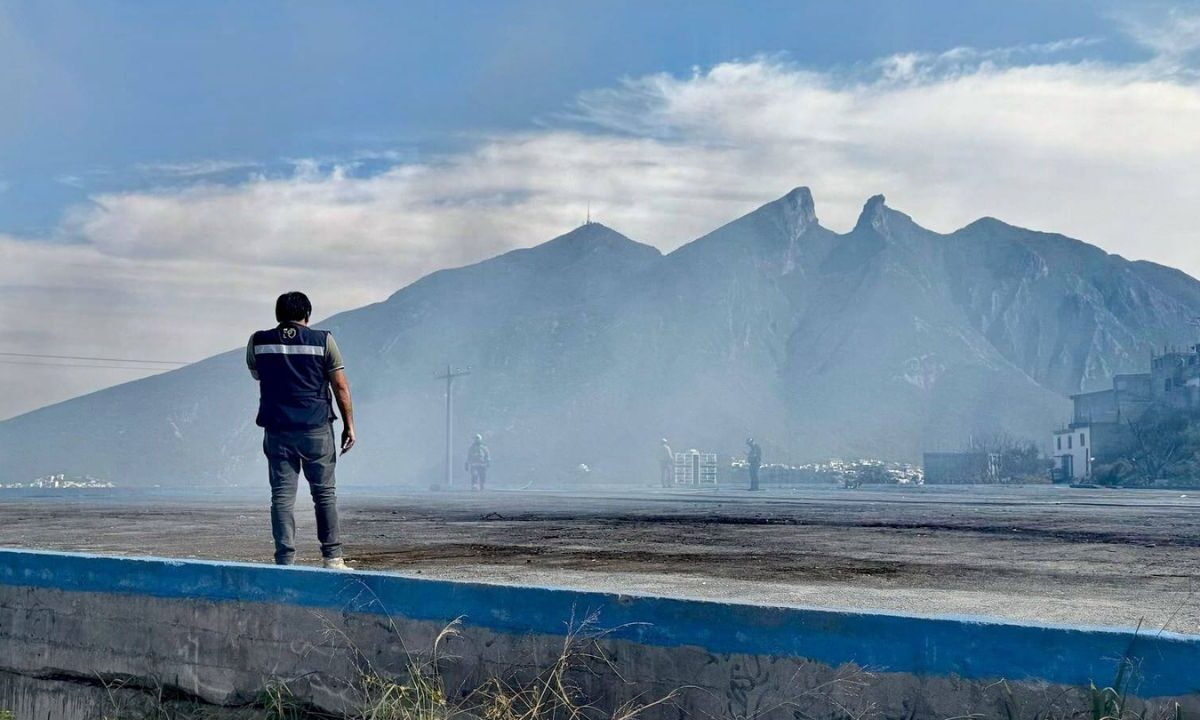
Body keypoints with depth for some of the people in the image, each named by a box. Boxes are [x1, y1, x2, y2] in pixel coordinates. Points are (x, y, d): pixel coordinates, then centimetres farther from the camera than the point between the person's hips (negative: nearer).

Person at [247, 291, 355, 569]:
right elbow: (341, 386, -2)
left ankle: (285, 561, -3)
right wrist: (349, 425, 3)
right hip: (316, 429, -1)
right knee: (324, 492, 8)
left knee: (282, 496, 2)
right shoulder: (322, 340, -1)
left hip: (277, 429, 1)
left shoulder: (258, 342, 5)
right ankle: (332, 557, 8)